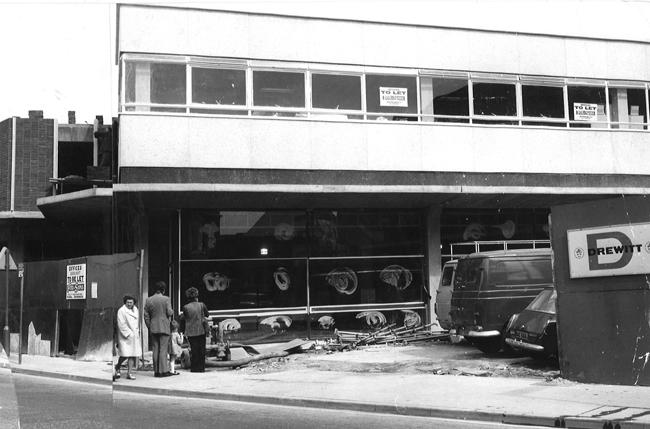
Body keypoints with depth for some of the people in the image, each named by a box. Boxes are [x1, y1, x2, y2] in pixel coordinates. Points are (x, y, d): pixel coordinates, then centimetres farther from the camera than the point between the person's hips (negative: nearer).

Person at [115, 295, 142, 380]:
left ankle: (129, 373, 3)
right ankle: (117, 368, 18)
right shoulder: (121, 311, -6)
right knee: (125, 354, -9)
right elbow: (121, 324, -13)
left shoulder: (135, 310, 13)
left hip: (134, 336, 6)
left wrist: (137, 332, 13)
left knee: (132, 354, 0)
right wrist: (128, 334, -17)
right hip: (125, 336, -6)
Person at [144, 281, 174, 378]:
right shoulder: (166, 299, -7)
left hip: (153, 328, 4)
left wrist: (149, 327, 14)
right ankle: (163, 370, -4)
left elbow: (146, 315, 7)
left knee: (155, 350, 8)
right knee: (163, 350, -2)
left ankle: (156, 371, 9)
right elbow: (169, 313, -10)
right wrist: (172, 311, 12)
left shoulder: (148, 300, 7)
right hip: (164, 328, -4)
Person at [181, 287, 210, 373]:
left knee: (193, 350, 8)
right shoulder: (201, 305, -7)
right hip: (201, 330, 0)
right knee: (201, 349, 9)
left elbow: (183, 318, 2)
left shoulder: (186, 307, -9)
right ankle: (201, 367, 11)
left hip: (191, 332, 0)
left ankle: (194, 368, 9)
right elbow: (207, 314, 7)